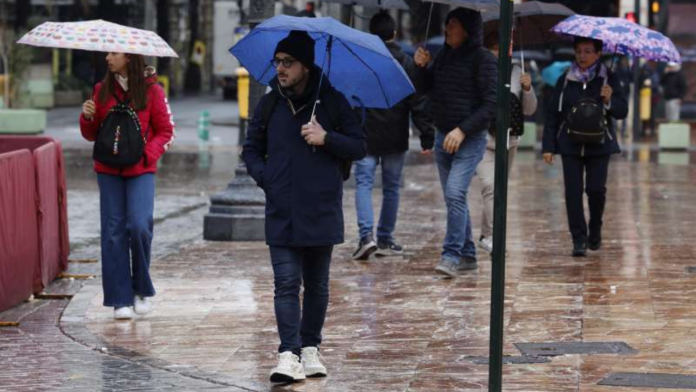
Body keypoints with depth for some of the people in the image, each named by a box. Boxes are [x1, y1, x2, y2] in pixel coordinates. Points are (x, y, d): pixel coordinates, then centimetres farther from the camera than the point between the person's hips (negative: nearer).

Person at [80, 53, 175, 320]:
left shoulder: (151, 90, 0)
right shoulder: (102, 90, 9)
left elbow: (166, 132, 2)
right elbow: (91, 135, 14)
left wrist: (147, 153, -14)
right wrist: (88, 118, -7)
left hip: (141, 170, -3)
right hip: (108, 170, 3)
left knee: (139, 226, -16)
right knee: (113, 232, -1)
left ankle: (142, 289, 5)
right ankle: (121, 300, 4)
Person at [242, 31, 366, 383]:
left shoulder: (332, 102, 0)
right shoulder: (269, 105, 6)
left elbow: (359, 147, 2)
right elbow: (251, 150, 15)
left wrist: (326, 139, -15)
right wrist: (265, 178, -3)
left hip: (322, 212, 0)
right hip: (281, 214, 0)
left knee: (317, 285, 10)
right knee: (286, 284, -6)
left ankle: (310, 348, 21)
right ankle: (289, 354, -10)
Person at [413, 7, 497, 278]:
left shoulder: (483, 60, -11)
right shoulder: (444, 55, 9)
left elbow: (490, 104, -14)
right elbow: (423, 88, 15)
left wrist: (463, 130, -21)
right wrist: (421, 66, -5)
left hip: (469, 140, -7)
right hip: (443, 137, 7)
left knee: (455, 194, -19)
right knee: (453, 198, 10)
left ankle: (451, 255, -19)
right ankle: (467, 255, 19)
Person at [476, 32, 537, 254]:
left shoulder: (516, 72, 6)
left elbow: (529, 110, 9)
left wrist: (527, 89, -7)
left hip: (508, 140, 5)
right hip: (482, 138, -5)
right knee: (490, 185, -19)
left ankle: (486, 237, 25)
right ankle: (493, 236, -21)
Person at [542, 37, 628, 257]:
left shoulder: (608, 80, 3)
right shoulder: (565, 81, 6)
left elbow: (622, 112, 2)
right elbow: (553, 115, 7)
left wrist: (609, 101, -20)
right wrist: (548, 146, 2)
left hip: (599, 145, -1)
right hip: (570, 145, 1)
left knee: (596, 189, -7)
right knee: (573, 191, -6)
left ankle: (595, 231, 19)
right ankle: (579, 240, -2)